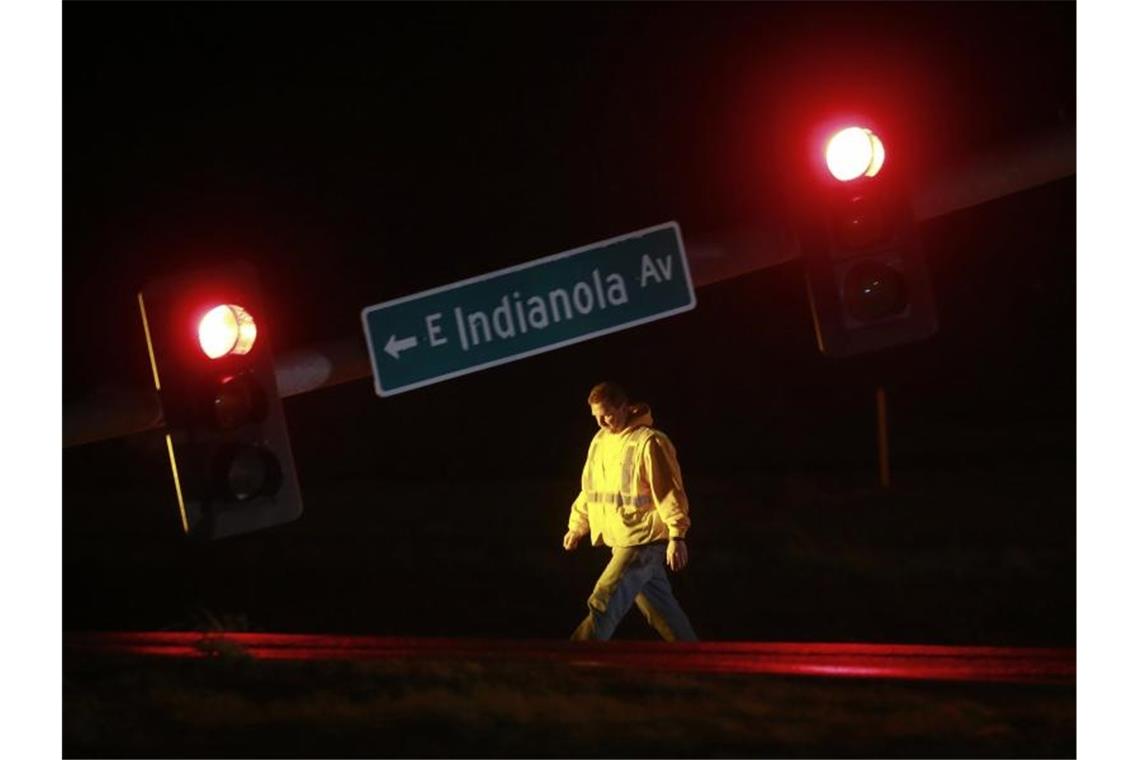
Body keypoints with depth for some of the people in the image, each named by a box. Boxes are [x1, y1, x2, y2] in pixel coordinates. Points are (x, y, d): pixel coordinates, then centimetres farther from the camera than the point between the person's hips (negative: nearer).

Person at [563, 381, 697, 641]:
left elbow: (669, 492, -18)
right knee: (660, 609, 15)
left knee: (603, 604, -15)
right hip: (621, 541, 9)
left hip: (643, 541, -9)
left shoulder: (649, 443, -15)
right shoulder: (600, 441, 11)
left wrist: (677, 536, -23)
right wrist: (577, 526, 20)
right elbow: (591, 489, 22)